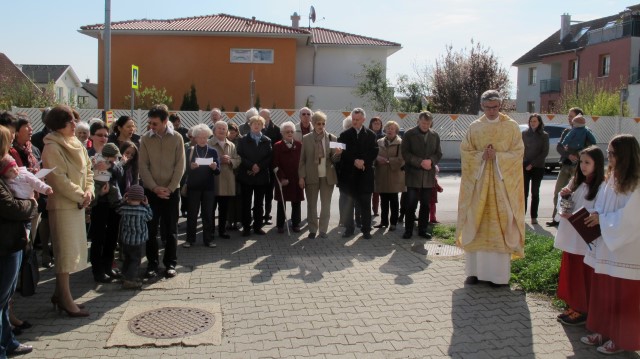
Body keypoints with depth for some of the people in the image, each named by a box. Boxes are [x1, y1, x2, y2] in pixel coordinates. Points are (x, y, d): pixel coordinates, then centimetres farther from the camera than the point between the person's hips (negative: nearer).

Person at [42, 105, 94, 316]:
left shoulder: (77, 144, 11)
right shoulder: (52, 148, -14)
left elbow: (88, 170, 14)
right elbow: (59, 180, -19)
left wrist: (89, 191, -2)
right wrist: (81, 196, -13)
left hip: (77, 204, 8)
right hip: (62, 205, -8)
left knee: (72, 250, 13)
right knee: (66, 251, -4)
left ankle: (60, 293, 25)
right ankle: (65, 299, 4)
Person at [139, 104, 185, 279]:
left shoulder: (176, 138, -2)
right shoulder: (145, 139, 0)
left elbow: (180, 165, -4)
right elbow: (143, 166, -2)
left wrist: (170, 188, -11)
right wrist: (155, 187, -11)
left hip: (171, 190, -1)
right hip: (151, 190, 1)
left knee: (171, 229, 5)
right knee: (151, 229, 4)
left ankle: (170, 263, 15)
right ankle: (152, 263, 15)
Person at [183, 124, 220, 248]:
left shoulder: (213, 151, 4)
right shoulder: (190, 151, 3)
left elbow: (218, 172, 0)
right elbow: (185, 169, -3)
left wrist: (214, 167, -21)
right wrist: (191, 167, -23)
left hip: (208, 187, 1)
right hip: (193, 186, 0)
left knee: (208, 214, 4)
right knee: (191, 213, 2)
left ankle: (208, 239, 11)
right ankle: (190, 239, 11)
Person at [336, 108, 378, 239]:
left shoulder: (371, 135, 6)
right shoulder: (344, 135, 6)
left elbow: (374, 152, -1)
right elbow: (343, 153, -2)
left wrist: (363, 161, -15)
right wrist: (354, 161, -15)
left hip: (365, 174, 0)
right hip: (349, 174, 0)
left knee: (365, 204, 4)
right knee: (349, 203, 6)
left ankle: (366, 229, 11)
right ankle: (349, 228, 15)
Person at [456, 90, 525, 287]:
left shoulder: (512, 126, 2)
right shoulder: (474, 127, 7)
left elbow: (518, 152, -1)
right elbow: (465, 152, 6)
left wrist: (497, 156, -16)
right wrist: (481, 155, -13)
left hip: (503, 183, -2)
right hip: (478, 181, 2)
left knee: (501, 225, -3)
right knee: (476, 226, 2)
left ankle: (499, 274, 5)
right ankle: (475, 270, 11)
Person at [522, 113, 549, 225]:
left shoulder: (544, 135, 2)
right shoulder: (524, 134, 6)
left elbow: (545, 152, -3)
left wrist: (532, 164, -10)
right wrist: (521, 163, -7)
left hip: (538, 168, -1)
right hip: (524, 167, 1)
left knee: (535, 192, 4)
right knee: (524, 191, -1)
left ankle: (534, 217, 8)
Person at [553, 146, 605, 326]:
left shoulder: (601, 187, -12)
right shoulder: (576, 182, 10)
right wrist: (564, 196, -5)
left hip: (586, 240, -7)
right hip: (570, 237, 7)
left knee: (583, 276, 4)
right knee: (569, 273, 14)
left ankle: (583, 311, 17)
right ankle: (573, 306, 28)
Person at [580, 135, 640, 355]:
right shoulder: (612, 177, 8)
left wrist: (601, 219, -12)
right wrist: (595, 216, -4)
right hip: (606, 246, 7)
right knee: (602, 291, 14)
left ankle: (621, 339, 19)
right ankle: (604, 332, 28)